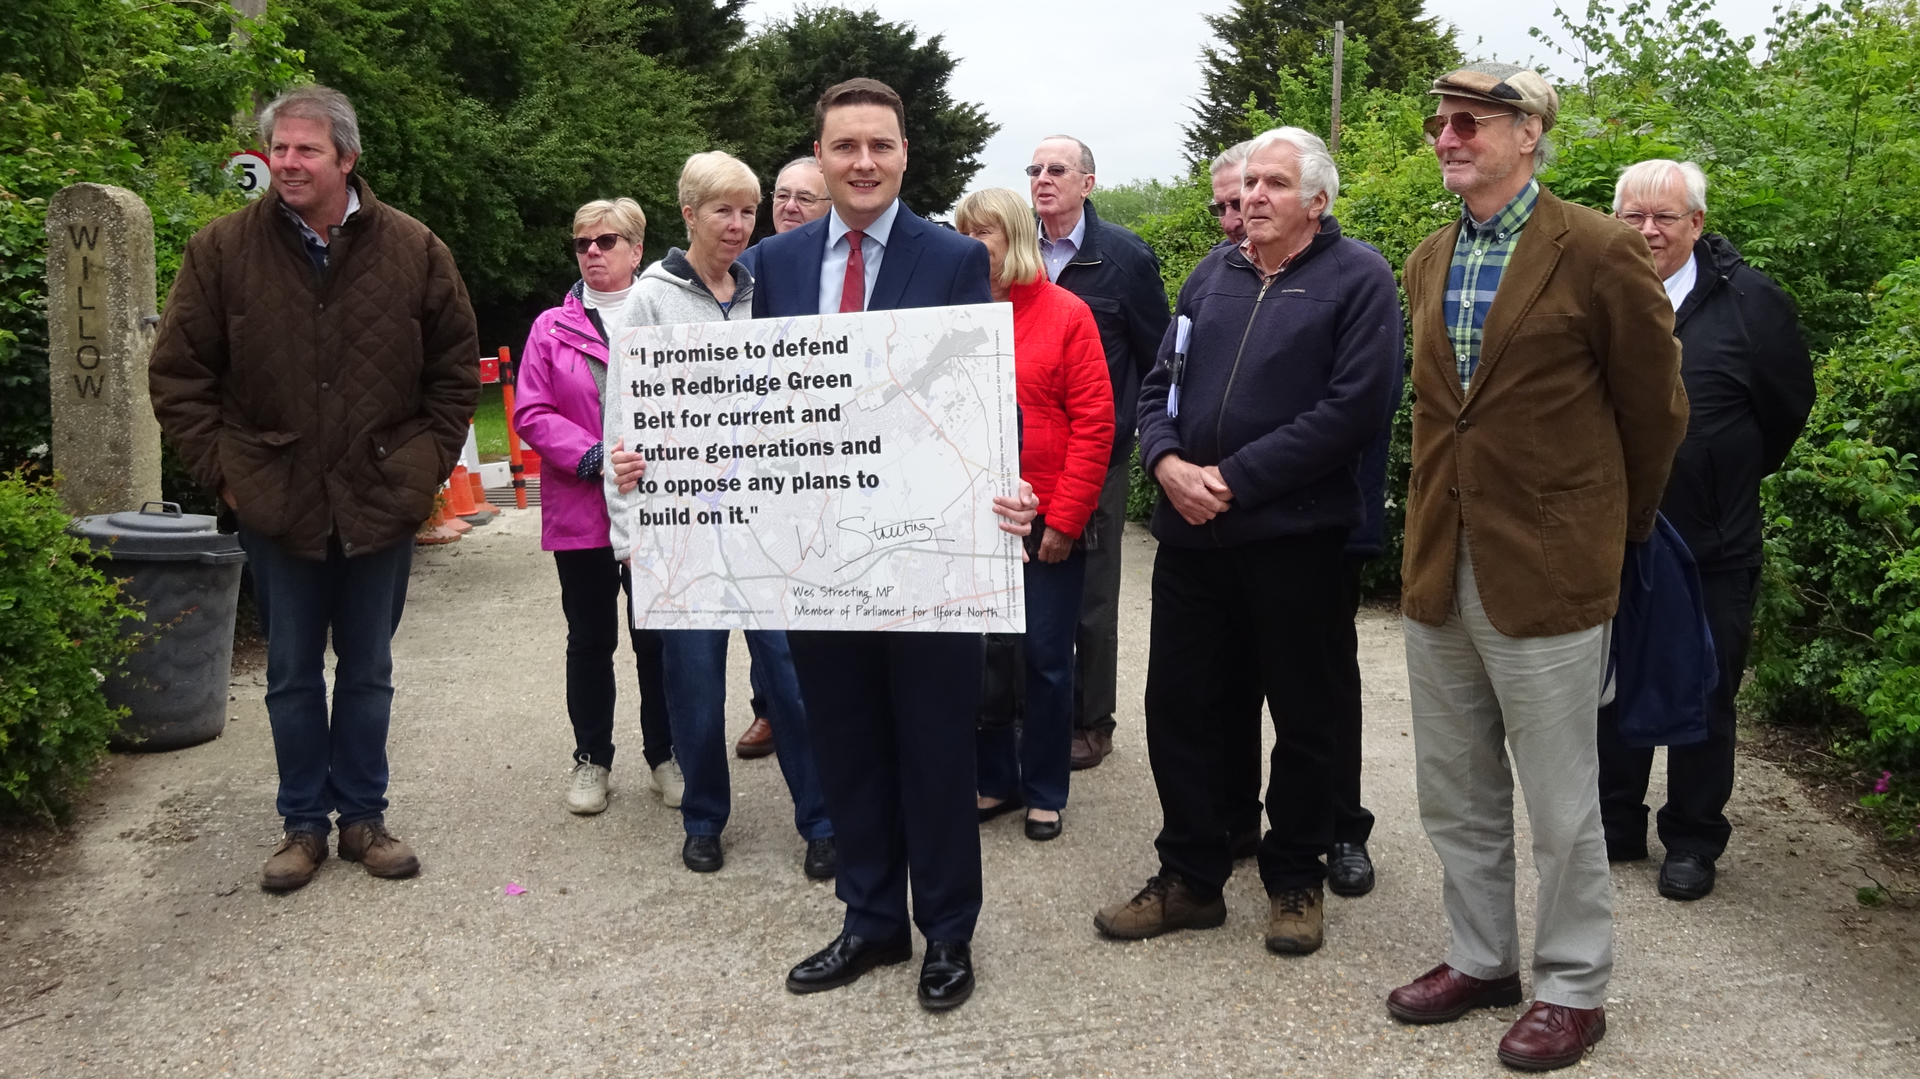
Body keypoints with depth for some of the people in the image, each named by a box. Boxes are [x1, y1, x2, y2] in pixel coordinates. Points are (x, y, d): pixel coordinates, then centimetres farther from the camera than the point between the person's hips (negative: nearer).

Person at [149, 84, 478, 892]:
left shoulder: (414, 250, -2)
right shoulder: (223, 250, -3)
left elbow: (456, 370, 6)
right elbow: (177, 375, 2)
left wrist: (428, 464, 0)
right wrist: (222, 469, -4)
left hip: (380, 504, 0)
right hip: (276, 504, 0)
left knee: (368, 673, 12)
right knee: (292, 676, 11)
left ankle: (364, 816, 27)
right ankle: (303, 824, 25)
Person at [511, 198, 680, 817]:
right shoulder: (552, 328, 6)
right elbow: (531, 413, 0)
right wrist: (593, 457, -14)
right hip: (581, 510, 1)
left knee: (657, 637, 7)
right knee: (590, 639, 11)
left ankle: (664, 755, 22)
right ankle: (591, 758, 25)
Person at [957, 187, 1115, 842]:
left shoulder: (1065, 314, -4)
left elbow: (1094, 423, -6)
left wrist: (1065, 518, -10)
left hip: (1046, 522, -2)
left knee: (1045, 657, 6)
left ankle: (1044, 793, 23)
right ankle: (994, 781, 28)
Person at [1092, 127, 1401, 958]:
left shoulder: (1358, 278, -4)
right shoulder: (1214, 273, 13)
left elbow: (1354, 407, -14)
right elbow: (1160, 382, 12)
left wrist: (1234, 480, -16)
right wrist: (1168, 462, -9)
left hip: (1296, 538, -5)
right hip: (1190, 533, 5)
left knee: (1306, 719, 8)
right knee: (1179, 708, 10)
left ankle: (1296, 880, 27)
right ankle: (1190, 878, 25)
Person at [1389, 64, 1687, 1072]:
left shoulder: (1599, 251, -9)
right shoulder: (1428, 260, 10)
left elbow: (1655, 408, 1)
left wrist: (1617, 525, 11)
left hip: (1544, 568, -6)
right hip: (1439, 566, 6)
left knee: (1559, 802, 6)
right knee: (1454, 795, 15)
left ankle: (1572, 988, 24)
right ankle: (1482, 959, 33)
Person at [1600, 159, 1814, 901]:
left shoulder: (1750, 301, -7)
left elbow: (1787, 408, 3)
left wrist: (1734, 477, 9)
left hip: (1712, 549, -2)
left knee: (1704, 698, 9)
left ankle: (1694, 840, 25)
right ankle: (1616, 824, 29)